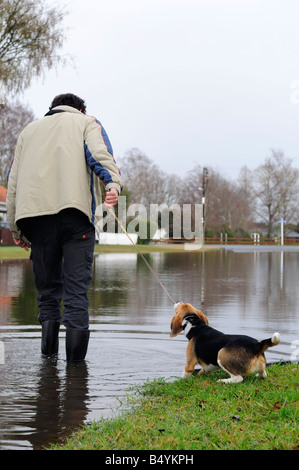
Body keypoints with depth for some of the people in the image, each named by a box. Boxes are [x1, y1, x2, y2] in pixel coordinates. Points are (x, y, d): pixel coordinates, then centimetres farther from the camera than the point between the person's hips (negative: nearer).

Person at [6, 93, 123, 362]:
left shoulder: (29, 130, 31)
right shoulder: (86, 122, 20)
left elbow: (13, 180, 24)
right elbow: (99, 153, -4)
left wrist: (15, 228, 23)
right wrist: (113, 183, -20)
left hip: (34, 213, 3)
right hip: (74, 208, -3)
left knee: (47, 284, 11)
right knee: (76, 282, -4)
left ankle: (49, 348, 3)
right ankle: (75, 353, -12)